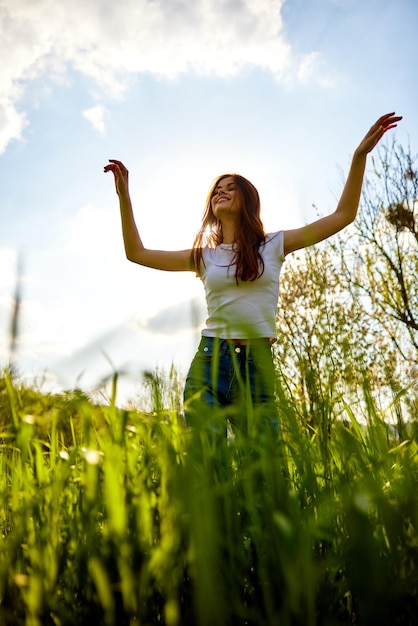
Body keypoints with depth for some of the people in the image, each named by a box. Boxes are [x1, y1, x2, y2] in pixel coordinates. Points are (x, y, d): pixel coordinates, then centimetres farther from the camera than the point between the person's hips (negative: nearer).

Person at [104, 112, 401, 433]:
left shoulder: (273, 246, 9)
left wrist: (360, 155, 2)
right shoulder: (204, 255, 13)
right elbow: (137, 252, 14)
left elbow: (343, 215, 8)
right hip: (210, 362, 1)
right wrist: (124, 195, 10)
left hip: (258, 366, 0)